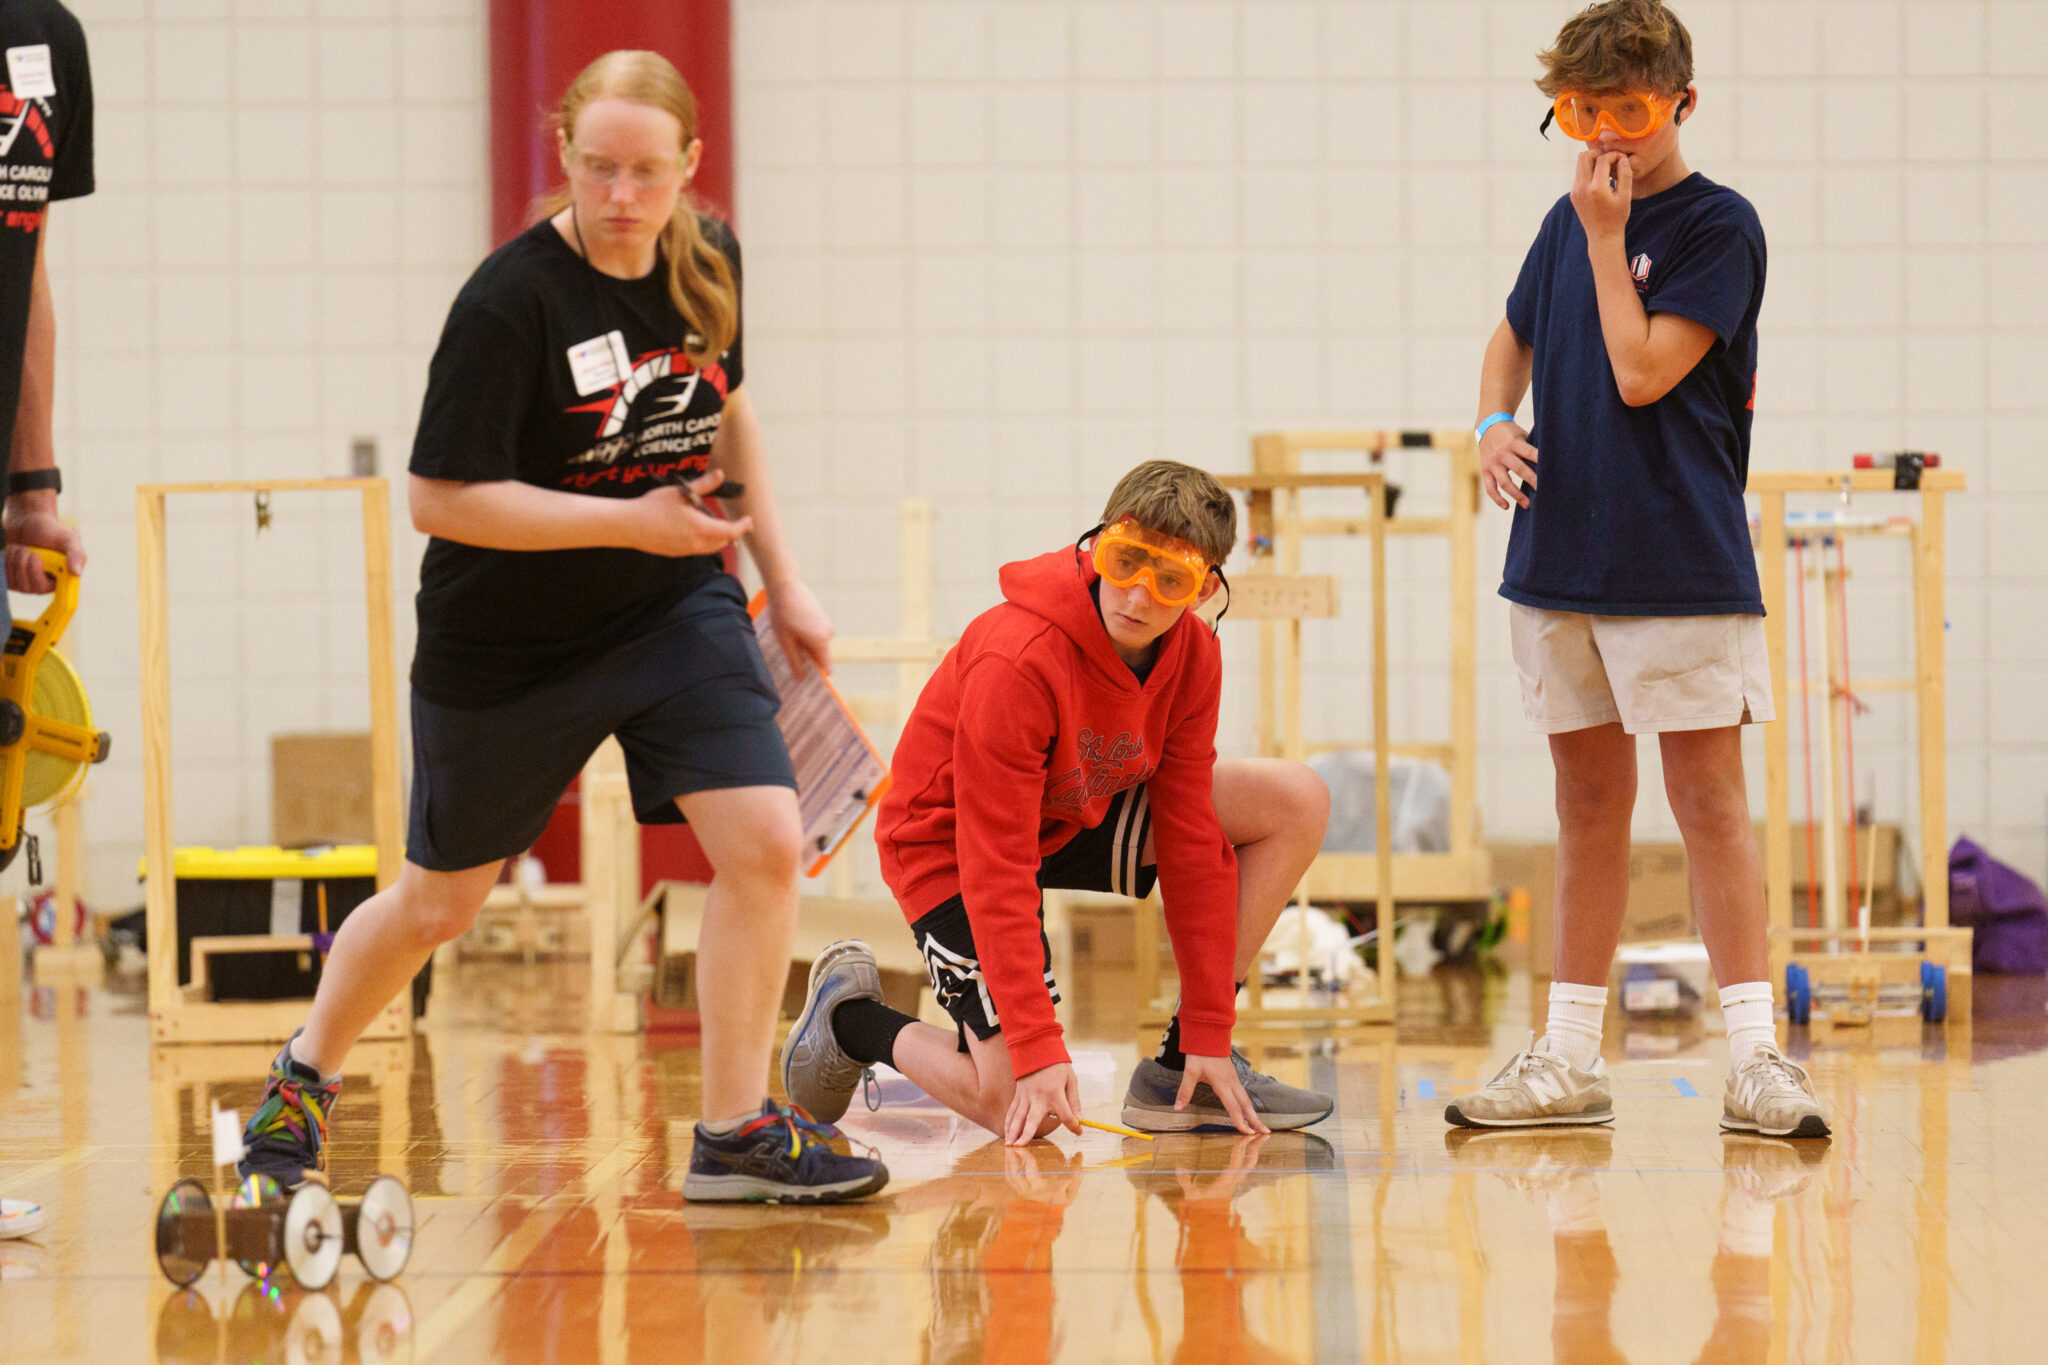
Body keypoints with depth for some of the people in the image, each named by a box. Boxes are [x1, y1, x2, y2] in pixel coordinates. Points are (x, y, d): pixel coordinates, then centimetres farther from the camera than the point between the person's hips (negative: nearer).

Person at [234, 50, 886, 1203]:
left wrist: (783, 577, 11)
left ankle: (737, 1134, -3)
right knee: (440, 903, 11)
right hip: (507, 642, -4)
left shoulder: (709, 261, -5)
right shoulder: (511, 302, -24)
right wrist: (631, 520, -25)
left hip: (676, 604, 4)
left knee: (764, 843, -15)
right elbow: (440, 499, -24)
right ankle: (304, 1078, 38)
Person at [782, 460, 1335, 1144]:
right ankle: (849, 1015, 9)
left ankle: (1183, 1065, -1)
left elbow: (1191, 837, -10)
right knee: (1023, 1108, -21)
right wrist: (1038, 1048, -35)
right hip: (951, 849, -7)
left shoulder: (1192, 655, -14)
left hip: (1080, 819, 7)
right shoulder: (1015, 663, -33)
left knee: (1297, 803, -7)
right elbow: (996, 870, -32)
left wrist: (1209, 1033, -12)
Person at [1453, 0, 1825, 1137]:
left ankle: (1754, 1055, -5)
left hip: (1682, 566, -6)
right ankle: (1571, 1058, 15)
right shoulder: (1568, 221, 12)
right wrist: (1494, 423, 5)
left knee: (1709, 801, -7)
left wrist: (1608, 236, -12)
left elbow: (1642, 372, -17)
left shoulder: (1719, 226, -7)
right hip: (1560, 562, 6)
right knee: (1588, 805, 11)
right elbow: (1515, 338, 26)